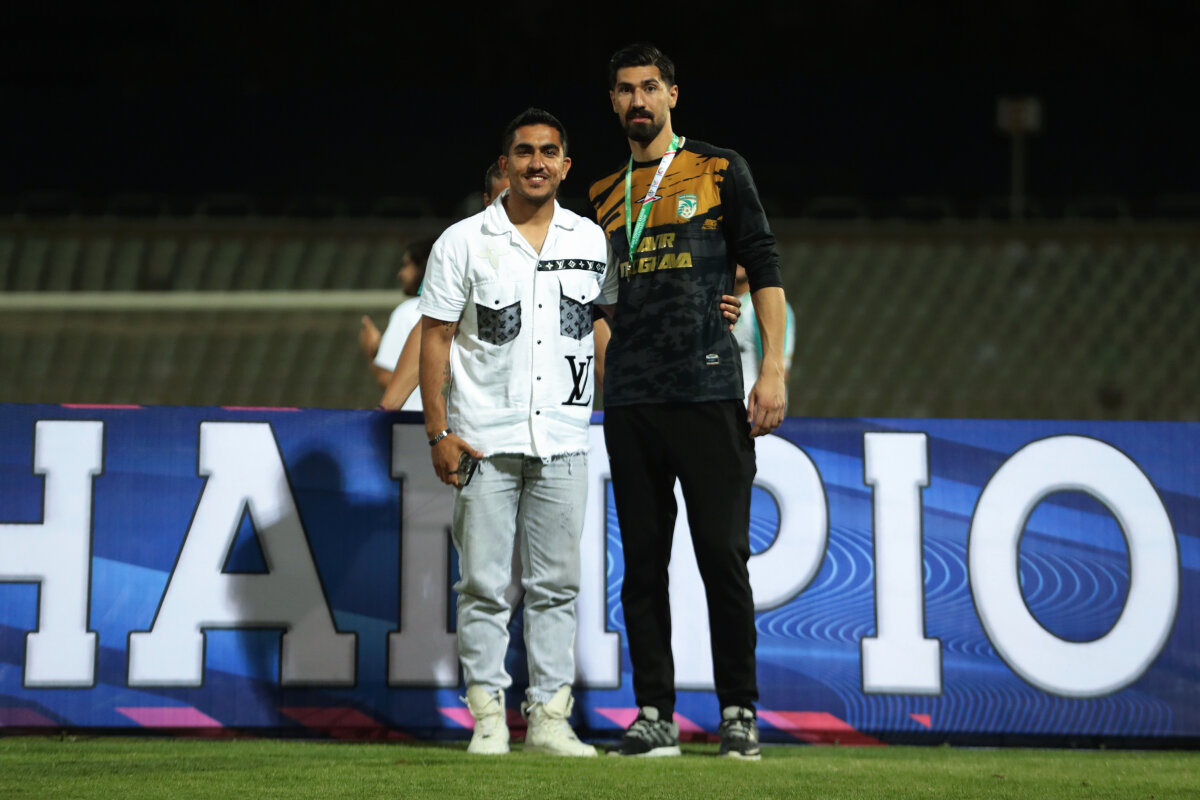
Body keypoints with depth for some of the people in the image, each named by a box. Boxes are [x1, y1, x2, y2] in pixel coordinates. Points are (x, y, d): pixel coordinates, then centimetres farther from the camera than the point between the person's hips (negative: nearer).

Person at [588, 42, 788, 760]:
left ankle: (740, 712, 1)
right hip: (629, 398, 4)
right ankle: (655, 715, 7)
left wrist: (773, 370, -8)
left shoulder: (721, 173, 7)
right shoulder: (604, 197, 18)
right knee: (643, 560, 3)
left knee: (724, 553, -6)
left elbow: (765, 270, 2)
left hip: (709, 390, -4)